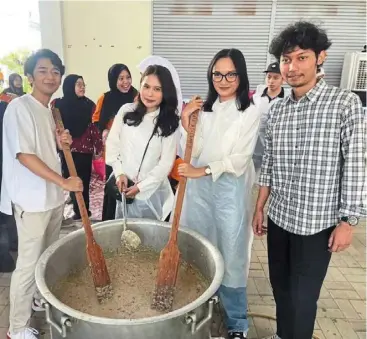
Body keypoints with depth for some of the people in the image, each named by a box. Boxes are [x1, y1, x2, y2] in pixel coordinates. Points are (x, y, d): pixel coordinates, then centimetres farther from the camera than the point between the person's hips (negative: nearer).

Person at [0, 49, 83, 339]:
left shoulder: (50, 110, 11)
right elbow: (24, 155, -20)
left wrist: (61, 142, -2)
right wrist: (64, 182, -20)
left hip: (54, 196, 8)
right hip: (32, 199, -8)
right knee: (29, 262, 1)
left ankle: (42, 301, 41)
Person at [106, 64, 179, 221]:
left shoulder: (170, 123, -8)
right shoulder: (126, 111, -3)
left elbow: (166, 163, -8)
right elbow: (112, 144, 4)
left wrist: (141, 186, -10)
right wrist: (119, 173, -5)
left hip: (151, 190, -2)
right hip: (124, 186, 2)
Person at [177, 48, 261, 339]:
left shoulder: (250, 112, -5)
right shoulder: (204, 110, 9)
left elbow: (239, 160, -12)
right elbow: (193, 153, 3)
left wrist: (202, 170, -14)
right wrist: (185, 121, -7)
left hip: (230, 190, -4)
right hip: (199, 189, 5)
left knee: (231, 257, 6)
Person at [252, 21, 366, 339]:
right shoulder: (277, 110, 4)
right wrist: (259, 207, 10)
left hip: (317, 222, -4)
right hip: (279, 217, 5)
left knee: (303, 296, 8)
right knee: (280, 287, 20)